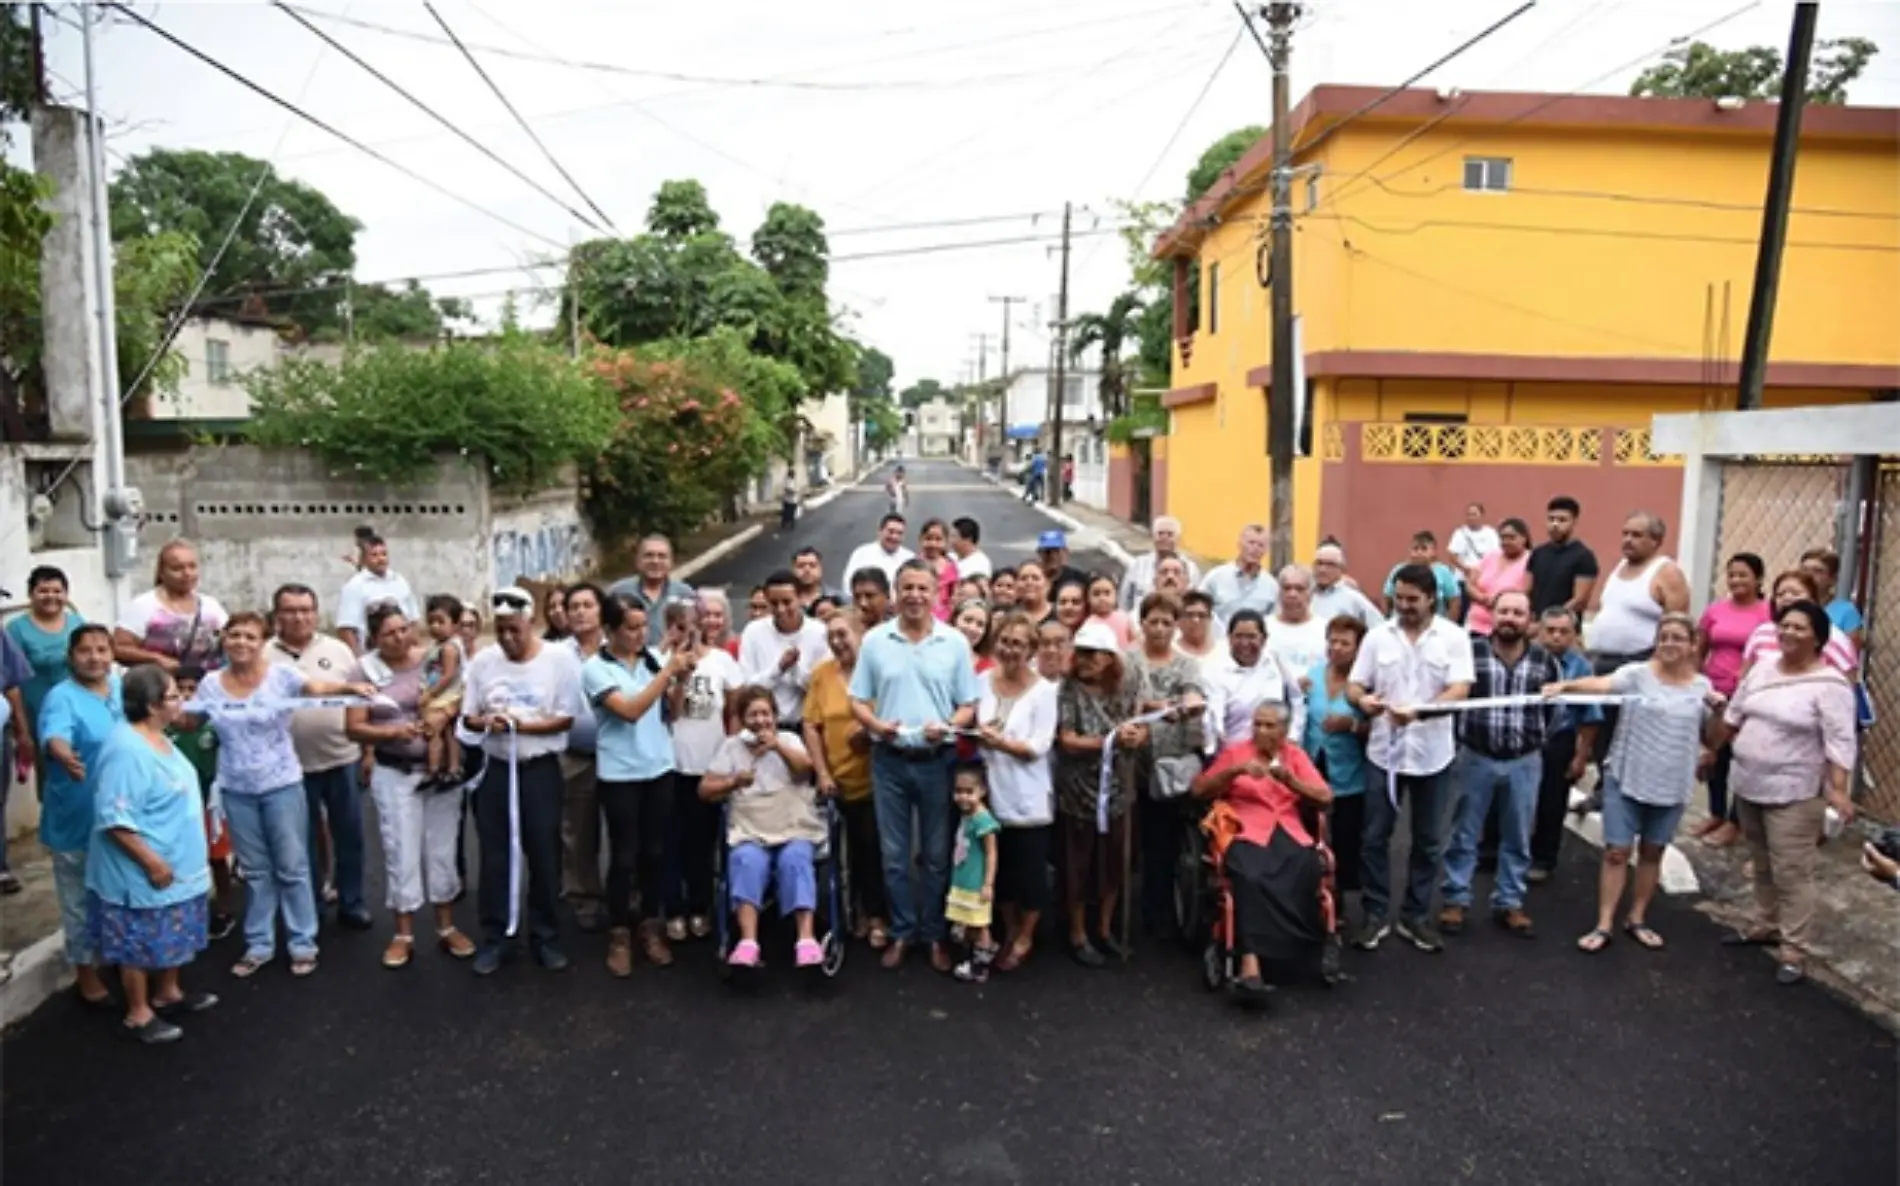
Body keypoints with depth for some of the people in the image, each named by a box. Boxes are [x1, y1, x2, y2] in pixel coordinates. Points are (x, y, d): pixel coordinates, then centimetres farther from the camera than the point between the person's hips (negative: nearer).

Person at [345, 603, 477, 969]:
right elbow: (354, 728, -6)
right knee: (402, 852, 4)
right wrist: (392, 732, -21)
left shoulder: (434, 658, -3)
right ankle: (403, 935, 19)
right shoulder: (364, 670, -5)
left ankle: (447, 928, 23)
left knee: (443, 848, 10)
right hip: (394, 773, -1)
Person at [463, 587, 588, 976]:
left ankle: (546, 937, 20)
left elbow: (566, 719, -9)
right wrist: (486, 721, -17)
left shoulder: (560, 659, -8)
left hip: (540, 770, -2)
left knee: (544, 857, 6)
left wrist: (522, 724, -20)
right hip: (496, 769, 3)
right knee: (494, 857, 8)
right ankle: (493, 938, 21)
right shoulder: (482, 662, 1)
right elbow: (468, 716, 5)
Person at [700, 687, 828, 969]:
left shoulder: (788, 739, 11)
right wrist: (733, 782, -13)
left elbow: (805, 768, -10)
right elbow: (705, 790, 6)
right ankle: (748, 941, -40)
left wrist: (777, 746, -26)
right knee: (746, 862, -31)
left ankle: (806, 938, -38)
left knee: (795, 861, -31)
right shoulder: (731, 746, 12)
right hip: (750, 834, 0)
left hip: (796, 831, 0)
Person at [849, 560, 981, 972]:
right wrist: (876, 724, -15)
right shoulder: (874, 640, 1)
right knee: (894, 853, 9)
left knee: (937, 854, 10)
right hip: (889, 760, 1)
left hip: (937, 760, 0)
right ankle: (901, 932, 23)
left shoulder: (955, 643, -1)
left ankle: (935, 934, 22)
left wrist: (947, 727, -18)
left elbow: (969, 706, 2)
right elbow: (857, 701, 4)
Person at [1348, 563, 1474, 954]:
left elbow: (1460, 690, -13)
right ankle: (1375, 915, 17)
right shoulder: (1377, 636, 2)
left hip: (1432, 753, -1)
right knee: (1376, 837, 4)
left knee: (1428, 841, 9)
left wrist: (1418, 711, -29)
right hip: (1384, 751, 1)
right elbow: (1355, 684, 2)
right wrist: (1362, 700, -23)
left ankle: (1415, 916, 22)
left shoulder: (1454, 637, -3)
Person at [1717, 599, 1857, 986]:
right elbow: (1734, 715, 16)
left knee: (1791, 873, -2)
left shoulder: (1829, 685, -15)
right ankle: (1766, 925, 35)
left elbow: (1840, 742, -19)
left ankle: (1794, 949, 7)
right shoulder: (1762, 668, 5)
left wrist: (1838, 790, -27)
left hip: (1793, 794, -7)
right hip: (1748, 786, 7)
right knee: (1762, 866, 20)